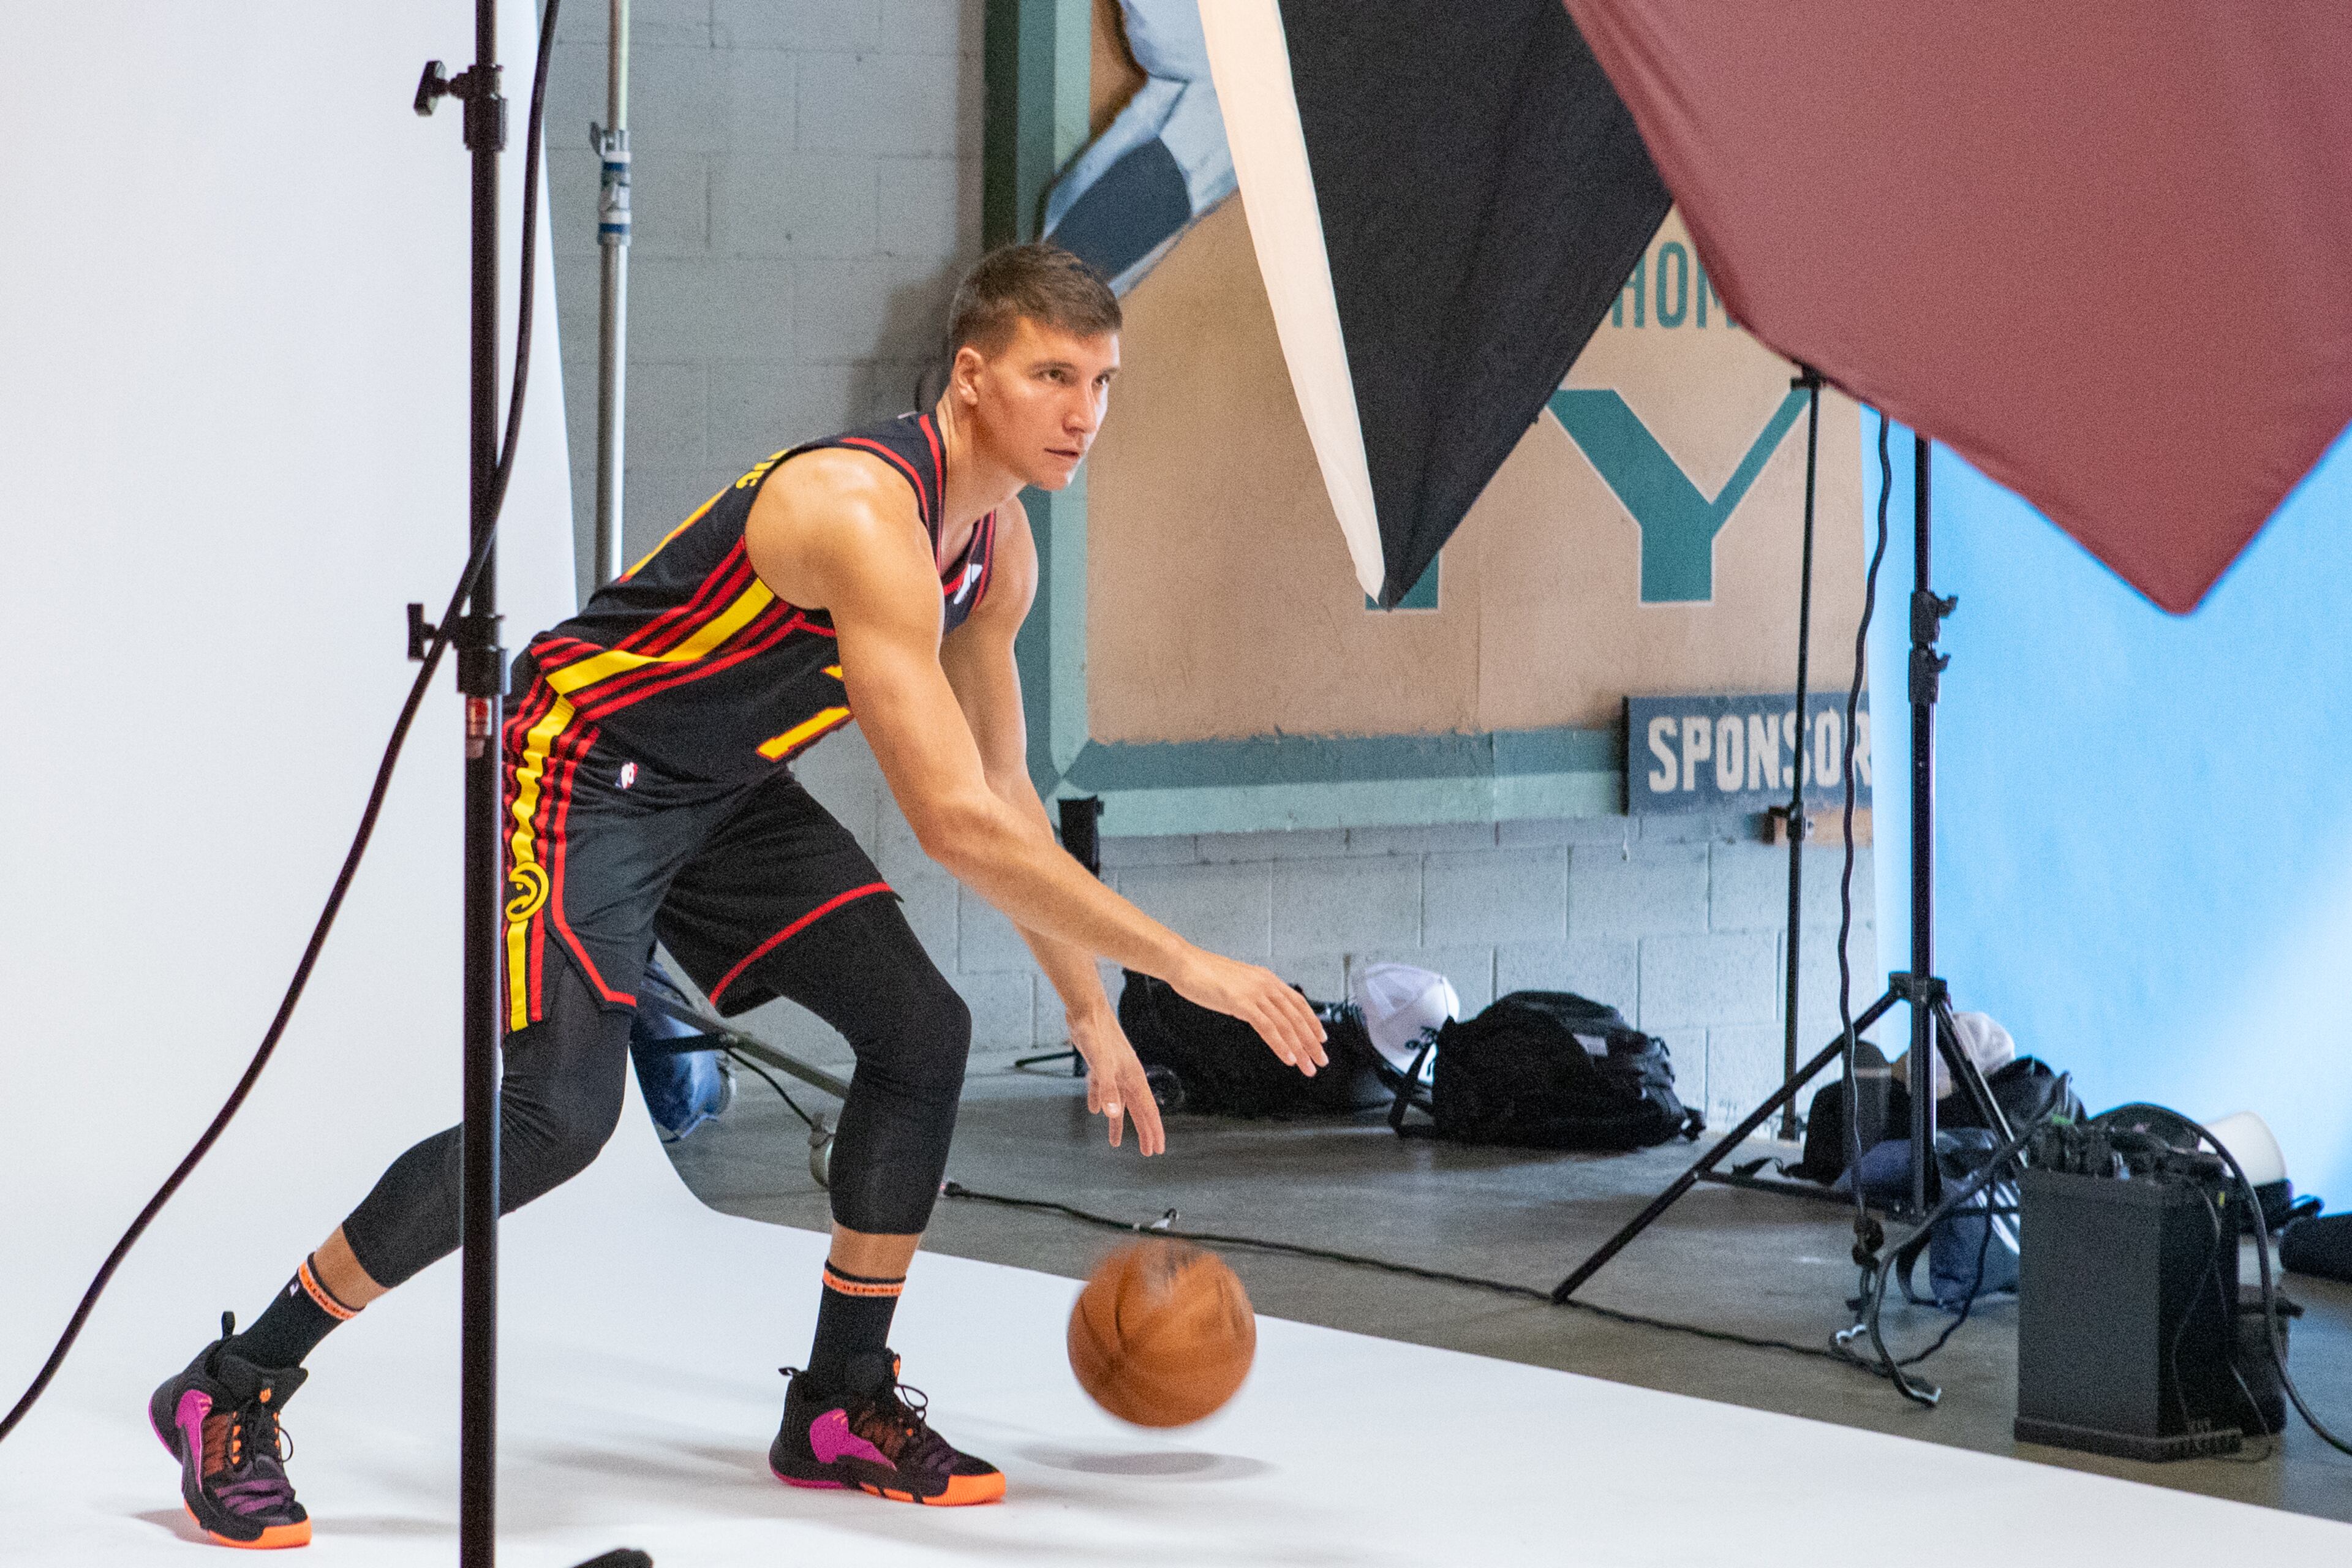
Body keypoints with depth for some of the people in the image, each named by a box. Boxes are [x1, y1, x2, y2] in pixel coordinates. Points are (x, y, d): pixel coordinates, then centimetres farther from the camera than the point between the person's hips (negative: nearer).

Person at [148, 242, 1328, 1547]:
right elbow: (956, 823, -36)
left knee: (922, 1034, 2)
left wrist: (1087, 1008, 14)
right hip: (583, 767, -10)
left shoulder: (997, 548, 1)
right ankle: (230, 1393, -11)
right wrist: (1183, 967, -32)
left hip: (726, 793, 10)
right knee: (558, 1114, -21)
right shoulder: (865, 517, -31)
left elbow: (1002, 794, 15)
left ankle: (841, 1410, 15)